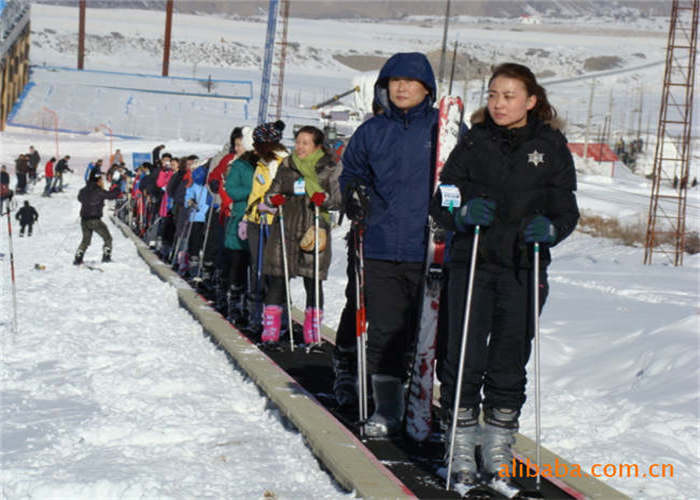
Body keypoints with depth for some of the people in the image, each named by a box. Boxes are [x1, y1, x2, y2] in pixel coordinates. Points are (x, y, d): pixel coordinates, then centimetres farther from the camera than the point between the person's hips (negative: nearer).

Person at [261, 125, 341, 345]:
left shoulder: (328, 169, 4)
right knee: (277, 278, 0)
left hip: (314, 228, -2)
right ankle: (270, 329, 7)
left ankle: (312, 332, 9)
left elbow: (339, 197, 1)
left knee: (312, 281, -1)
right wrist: (273, 198, -4)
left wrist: (324, 199, -19)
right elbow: (273, 190, 19)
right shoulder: (286, 166, 12)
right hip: (286, 228, 2)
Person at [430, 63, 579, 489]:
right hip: (472, 262, 0)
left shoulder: (551, 147, 6)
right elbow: (442, 201, 6)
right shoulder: (474, 143, 5)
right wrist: (463, 213, -16)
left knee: (510, 359, 5)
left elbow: (567, 209, 7)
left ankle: (499, 439, 19)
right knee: (466, 356, -5)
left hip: (525, 269, 0)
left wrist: (550, 228, -15)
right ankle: (463, 442, 5)